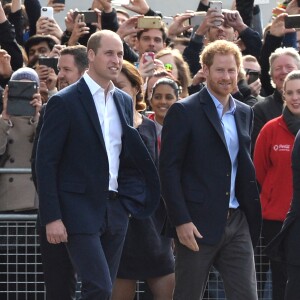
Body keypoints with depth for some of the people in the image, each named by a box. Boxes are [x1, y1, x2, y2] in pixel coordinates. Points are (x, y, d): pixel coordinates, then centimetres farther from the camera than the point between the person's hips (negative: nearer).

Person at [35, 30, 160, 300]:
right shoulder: (64, 102, -7)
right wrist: (52, 217, -14)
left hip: (116, 210, 6)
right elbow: (46, 162, -9)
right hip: (81, 210, -6)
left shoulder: (124, 102, 12)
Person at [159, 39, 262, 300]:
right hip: (197, 224, -5)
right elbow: (169, 169, -9)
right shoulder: (184, 112, -5)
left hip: (237, 222, 5)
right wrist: (181, 220, -16)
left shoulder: (244, 113, 14)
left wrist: (251, 214, 8)